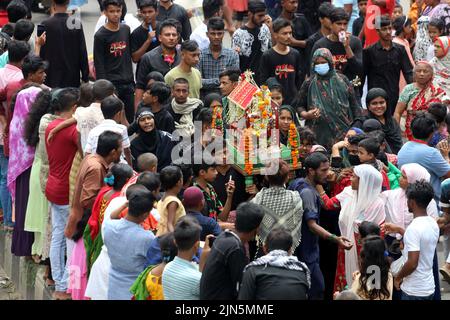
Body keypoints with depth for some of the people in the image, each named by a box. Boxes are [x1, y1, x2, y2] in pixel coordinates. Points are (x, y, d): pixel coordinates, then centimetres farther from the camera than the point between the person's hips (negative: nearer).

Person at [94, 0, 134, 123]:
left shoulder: (126, 30, 10)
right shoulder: (100, 35, -7)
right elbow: (99, 65, -8)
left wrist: (132, 80, 14)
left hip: (128, 83, 5)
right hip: (111, 84, -5)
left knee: (130, 120, 6)